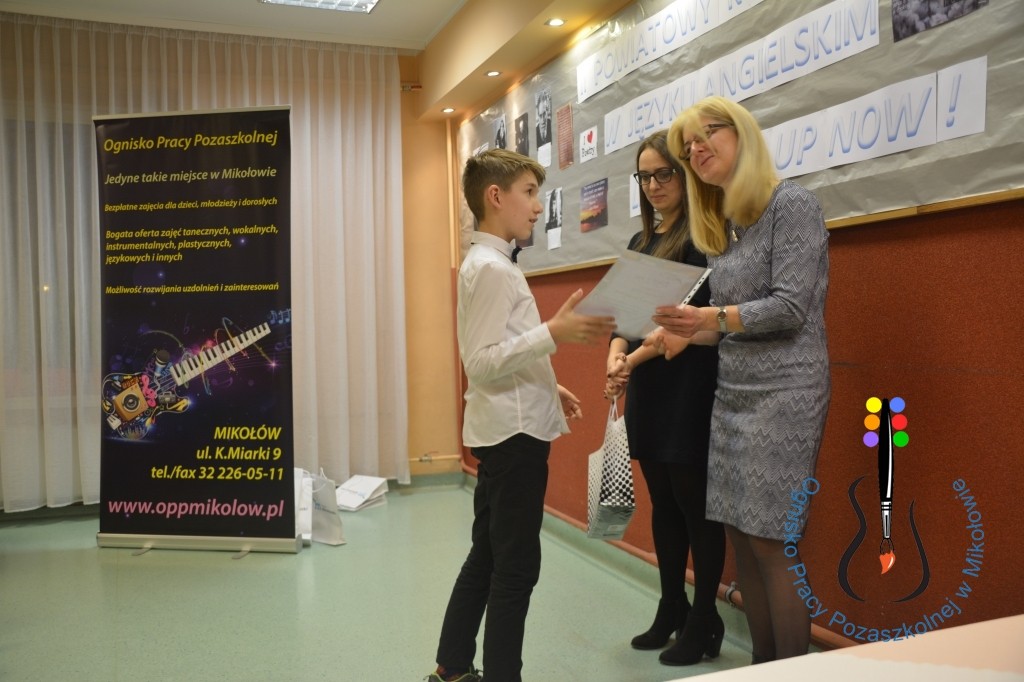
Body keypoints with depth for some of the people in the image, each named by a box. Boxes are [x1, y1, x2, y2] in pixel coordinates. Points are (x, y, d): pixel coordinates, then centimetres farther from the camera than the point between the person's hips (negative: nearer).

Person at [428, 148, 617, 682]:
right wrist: (554, 332, -31)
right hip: (514, 433, -10)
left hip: (507, 430, 10)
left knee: (486, 556, 17)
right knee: (516, 566, 0)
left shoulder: (486, 263, 14)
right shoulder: (492, 267, -16)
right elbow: (481, 364, -23)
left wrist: (546, 388, 19)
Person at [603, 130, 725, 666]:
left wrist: (637, 357, -23)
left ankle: (704, 622, 17)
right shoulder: (640, 242, 15)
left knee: (696, 505, 2)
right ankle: (671, 610, 28)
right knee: (662, 504, 14)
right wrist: (616, 359, -7)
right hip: (646, 390, 7)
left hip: (689, 387, -7)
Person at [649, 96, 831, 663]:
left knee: (772, 543, -5)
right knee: (740, 537, 9)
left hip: (783, 395, -7)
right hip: (732, 394, 7)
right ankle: (763, 663, 22)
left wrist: (714, 317, -26)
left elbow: (790, 307, -15)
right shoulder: (720, 229, 16)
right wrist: (683, 330, 2)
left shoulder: (792, 204, -6)